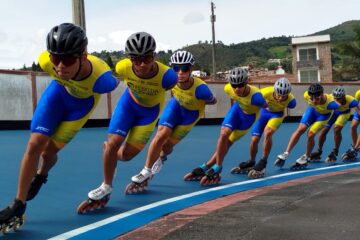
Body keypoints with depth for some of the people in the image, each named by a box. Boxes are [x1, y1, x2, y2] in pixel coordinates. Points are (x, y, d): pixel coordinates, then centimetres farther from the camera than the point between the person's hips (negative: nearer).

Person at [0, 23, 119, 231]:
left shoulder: (100, 78, -45)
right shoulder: (46, 61, -37)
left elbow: (114, 83, -19)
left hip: (83, 101, -2)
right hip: (59, 89, 2)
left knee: (49, 151, 2)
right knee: (35, 145, -6)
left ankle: (40, 176, 40)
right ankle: (19, 204, 8)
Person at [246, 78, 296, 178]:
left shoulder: (291, 100, -31)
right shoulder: (266, 92, -38)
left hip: (277, 114, -1)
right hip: (264, 112, 1)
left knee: (267, 133, -30)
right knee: (254, 140, -3)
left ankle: (263, 163, -14)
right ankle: (251, 162, 26)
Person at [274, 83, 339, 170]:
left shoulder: (330, 103, -44)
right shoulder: (307, 95, -33)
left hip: (324, 114, -3)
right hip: (313, 109, 3)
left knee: (311, 135, -13)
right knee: (301, 129, -8)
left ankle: (306, 158, 9)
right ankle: (286, 154, -2)